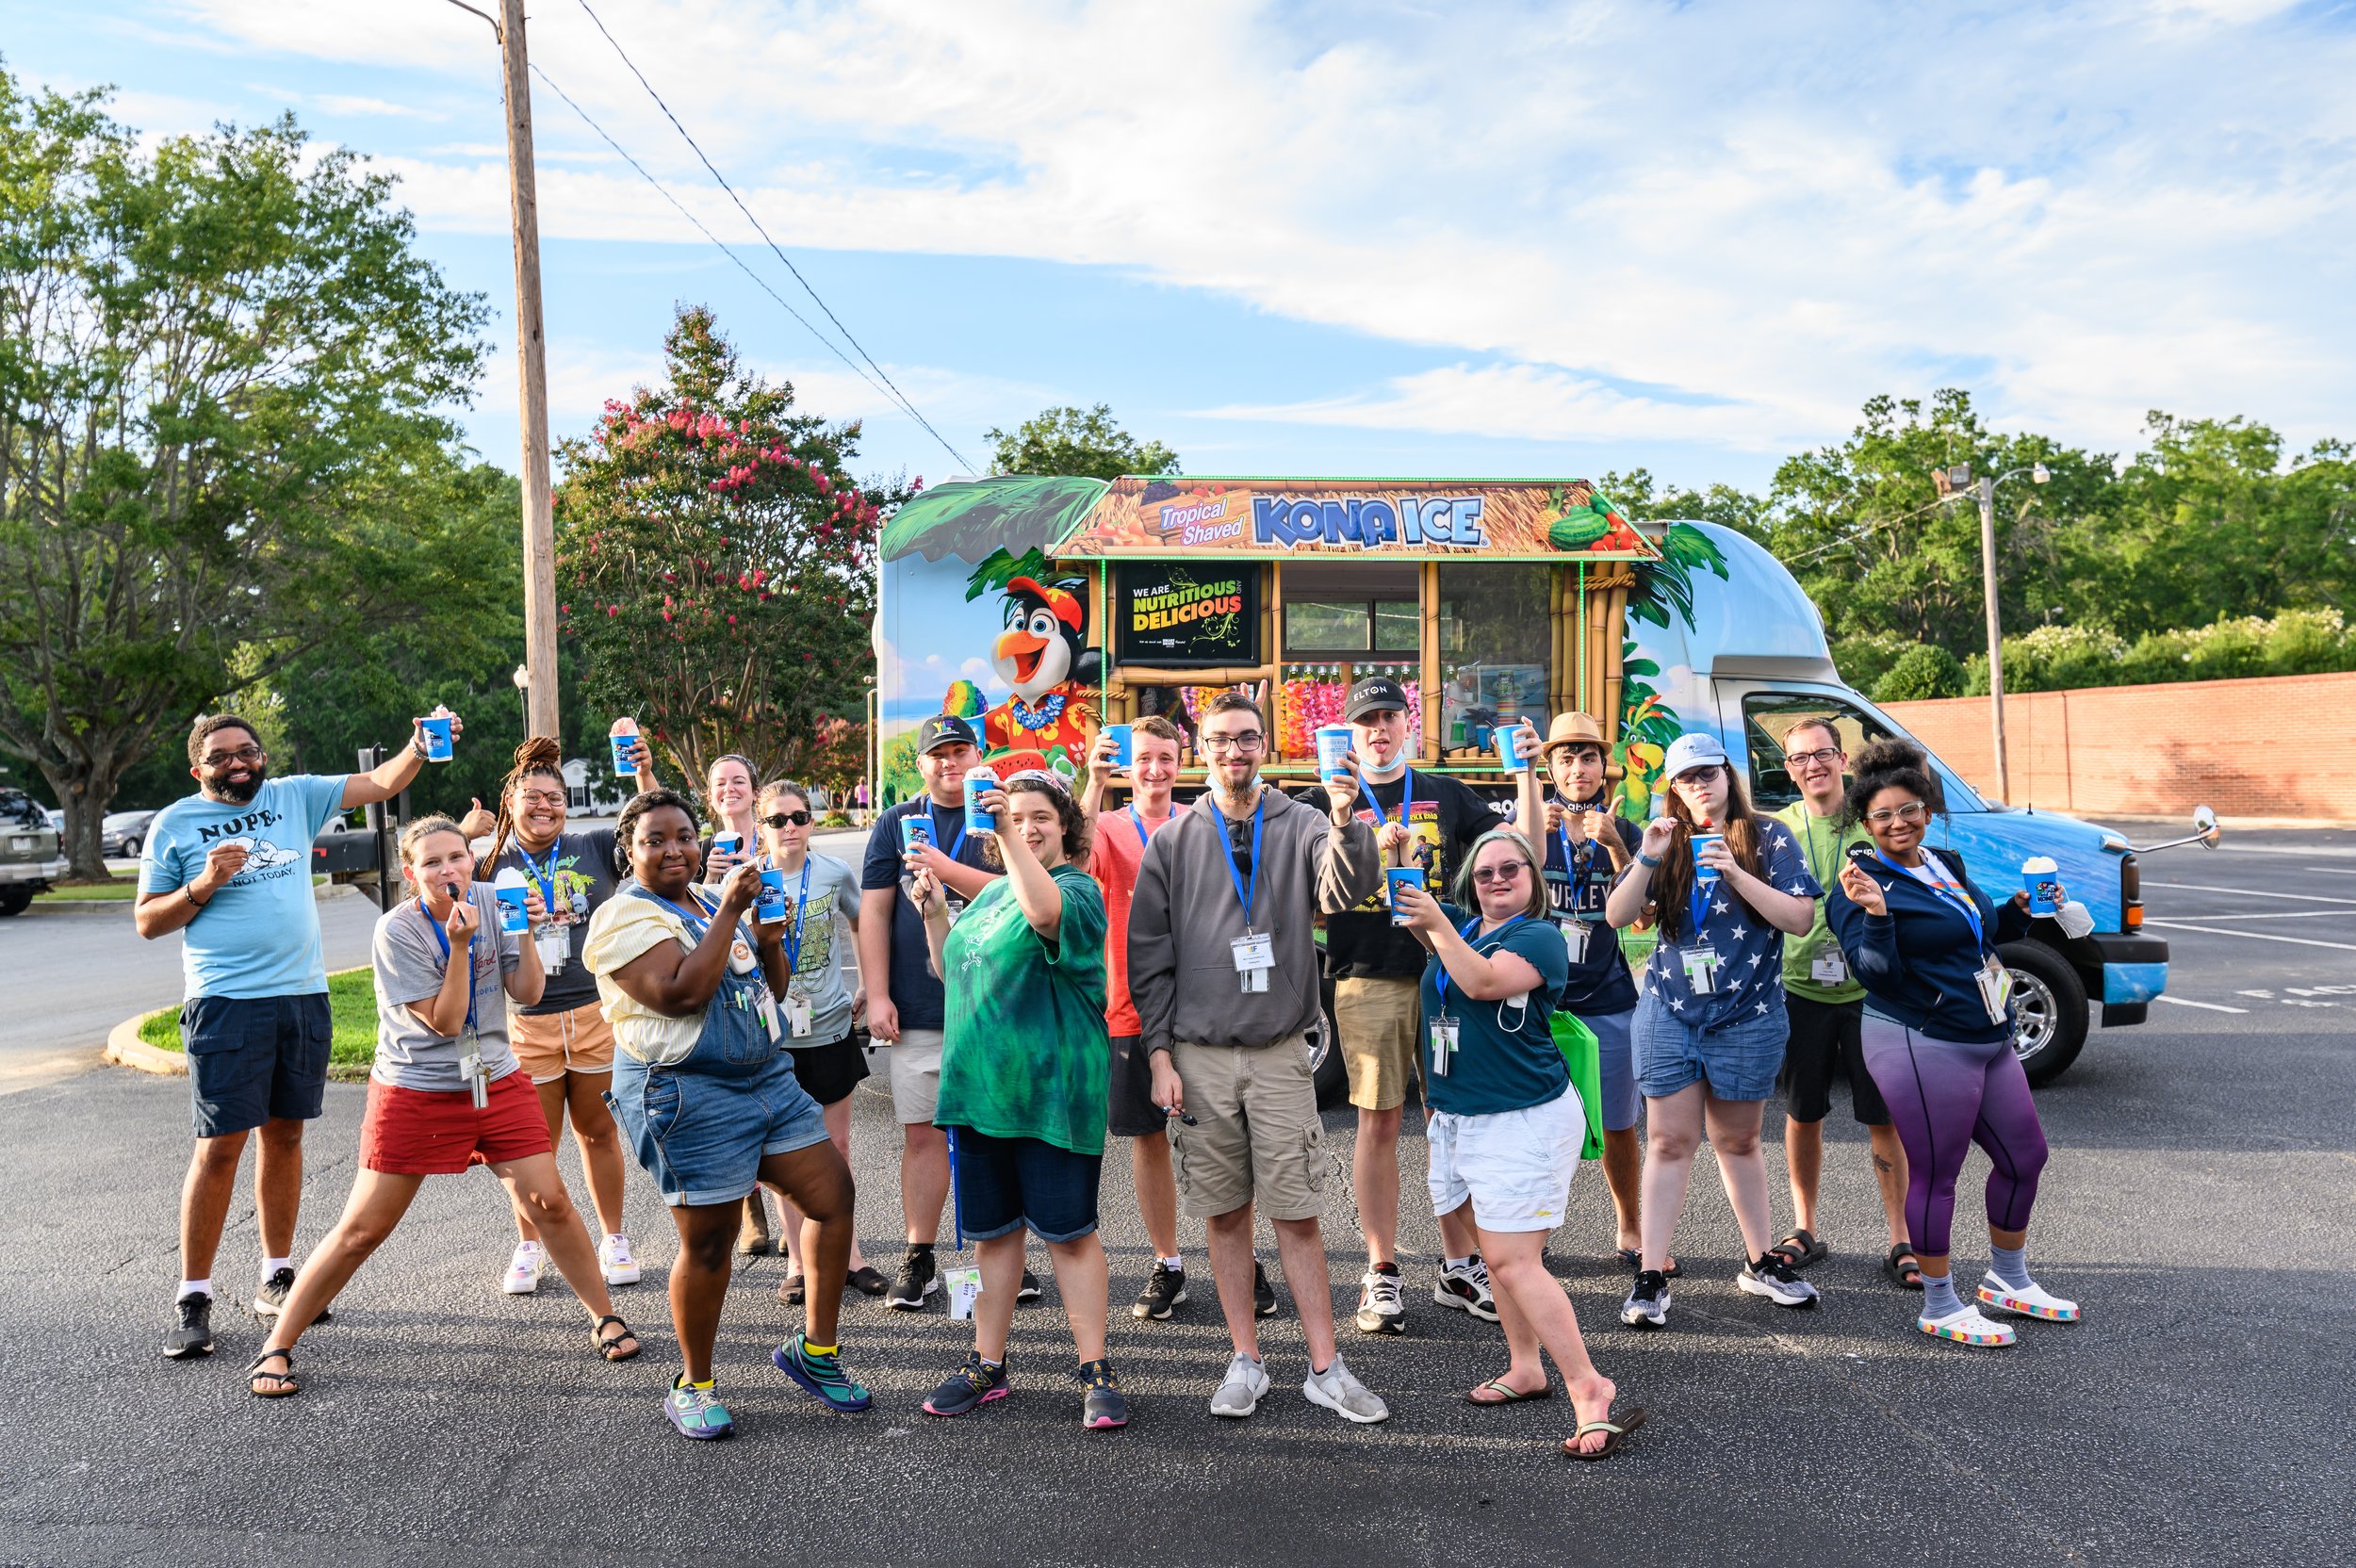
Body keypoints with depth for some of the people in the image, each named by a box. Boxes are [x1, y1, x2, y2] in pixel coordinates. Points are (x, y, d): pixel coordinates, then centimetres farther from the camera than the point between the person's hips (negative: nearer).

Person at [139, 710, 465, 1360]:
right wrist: (204, 884, -12)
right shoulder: (175, 824, 3)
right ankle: (193, 1299, 4)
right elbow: (146, 921, 3)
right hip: (227, 1003, -3)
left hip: (304, 995, 4)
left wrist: (421, 746, -15)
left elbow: (382, 783, 3)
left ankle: (277, 1278, 22)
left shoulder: (294, 796, 9)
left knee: (284, 1135, 11)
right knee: (220, 1146, -6)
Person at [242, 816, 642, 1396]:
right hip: (414, 1091, -3)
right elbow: (444, 1021, -17)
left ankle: (605, 1317, 15)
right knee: (362, 1230, 0)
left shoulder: (489, 901, -3)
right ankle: (277, 1346, 16)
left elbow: (527, 993, -1)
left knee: (548, 1200, -1)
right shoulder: (396, 930, -15)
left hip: (497, 1082, 3)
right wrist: (460, 942, -26)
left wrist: (526, 930, -14)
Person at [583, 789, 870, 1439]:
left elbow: (772, 988, 18)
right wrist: (730, 912, -20)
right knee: (709, 1243, 0)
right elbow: (681, 994, -23)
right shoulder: (625, 917, -8)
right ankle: (693, 1387, 21)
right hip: (688, 1092, -7)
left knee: (834, 1192, 2)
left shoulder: (715, 899, 15)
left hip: (768, 1076, 7)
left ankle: (815, 1350, 18)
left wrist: (770, 938, -2)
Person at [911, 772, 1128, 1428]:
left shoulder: (1078, 889, -6)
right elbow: (954, 974, 23)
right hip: (980, 1086, 7)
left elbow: (1046, 912, -31)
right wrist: (935, 916, 9)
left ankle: (1095, 1371, 10)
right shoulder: (991, 893, 16)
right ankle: (987, 1365, 25)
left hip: (1051, 1090, -7)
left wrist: (1012, 841, -33)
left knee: (1068, 1231, -1)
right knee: (991, 1229, 14)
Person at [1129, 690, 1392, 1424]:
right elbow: (1148, 952, 5)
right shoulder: (1173, 840, 5)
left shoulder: (1301, 826, 2)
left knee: (1297, 1215, 1)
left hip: (1280, 1051, -1)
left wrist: (1345, 821, -36)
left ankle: (1325, 1369, 11)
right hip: (1201, 1055, 1)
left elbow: (1349, 888, -18)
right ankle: (1245, 1363, 21)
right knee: (1224, 1213, 9)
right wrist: (1160, 1053, -1)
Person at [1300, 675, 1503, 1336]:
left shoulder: (1447, 796, 14)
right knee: (1379, 1123, 2)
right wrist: (1372, 844, -17)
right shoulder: (1326, 803, 7)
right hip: (1366, 979, -2)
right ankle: (1381, 1272, 12)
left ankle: (1458, 1265, 18)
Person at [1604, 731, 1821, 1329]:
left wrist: (1735, 872, -20)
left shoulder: (1769, 838, 1)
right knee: (1669, 1141, -2)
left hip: (1747, 1016, -1)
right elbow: (1616, 916, 0)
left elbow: (1800, 918, -9)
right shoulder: (1667, 842, 6)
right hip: (1669, 1013, 1)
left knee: (1737, 1141, 12)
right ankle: (1651, 1278, 0)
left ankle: (1761, 1263, 29)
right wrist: (1647, 859, -15)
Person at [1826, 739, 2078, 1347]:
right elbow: (1875, 971, -20)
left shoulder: (1948, 864, 12)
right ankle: (1940, 1308, 14)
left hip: (1990, 1041, 9)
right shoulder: (1868, 884, -12)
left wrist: (2021, 907, 10)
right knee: (1934, 1174, -2)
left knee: (2025, 1155, 18)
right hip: (1922, 1048, -9)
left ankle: (2007, 1280, 37)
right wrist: (1875, 914, -34)